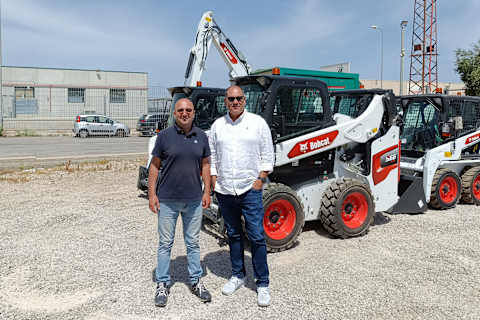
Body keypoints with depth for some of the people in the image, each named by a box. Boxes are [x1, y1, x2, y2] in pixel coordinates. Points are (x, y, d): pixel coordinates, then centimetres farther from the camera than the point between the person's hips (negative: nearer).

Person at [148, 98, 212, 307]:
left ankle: (196, 281, 28)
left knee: (193, 243, 14)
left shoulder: (201, 137, 4)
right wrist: (152, 194, -6)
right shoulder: (164, 136, -4)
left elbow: (205, 165, 10)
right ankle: (162, 284, 23)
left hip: (194, 200, 2)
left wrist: (207, 192, 4)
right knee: (165, 243, 8)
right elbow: (154, 166, -1)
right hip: (167, 200, -2)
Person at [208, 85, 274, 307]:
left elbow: (267, 156, 1)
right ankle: (238, 276, 29)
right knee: (233, 235, 14)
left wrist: (260, 181, -7)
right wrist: (214, 183, 5)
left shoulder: (258, 123, 1)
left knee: (257, 237, -3)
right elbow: (211, 157, 13)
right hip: (224, 191, 4)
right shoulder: (217, 125, 9)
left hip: (250, 190, -3)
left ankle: (262, 284, 9)